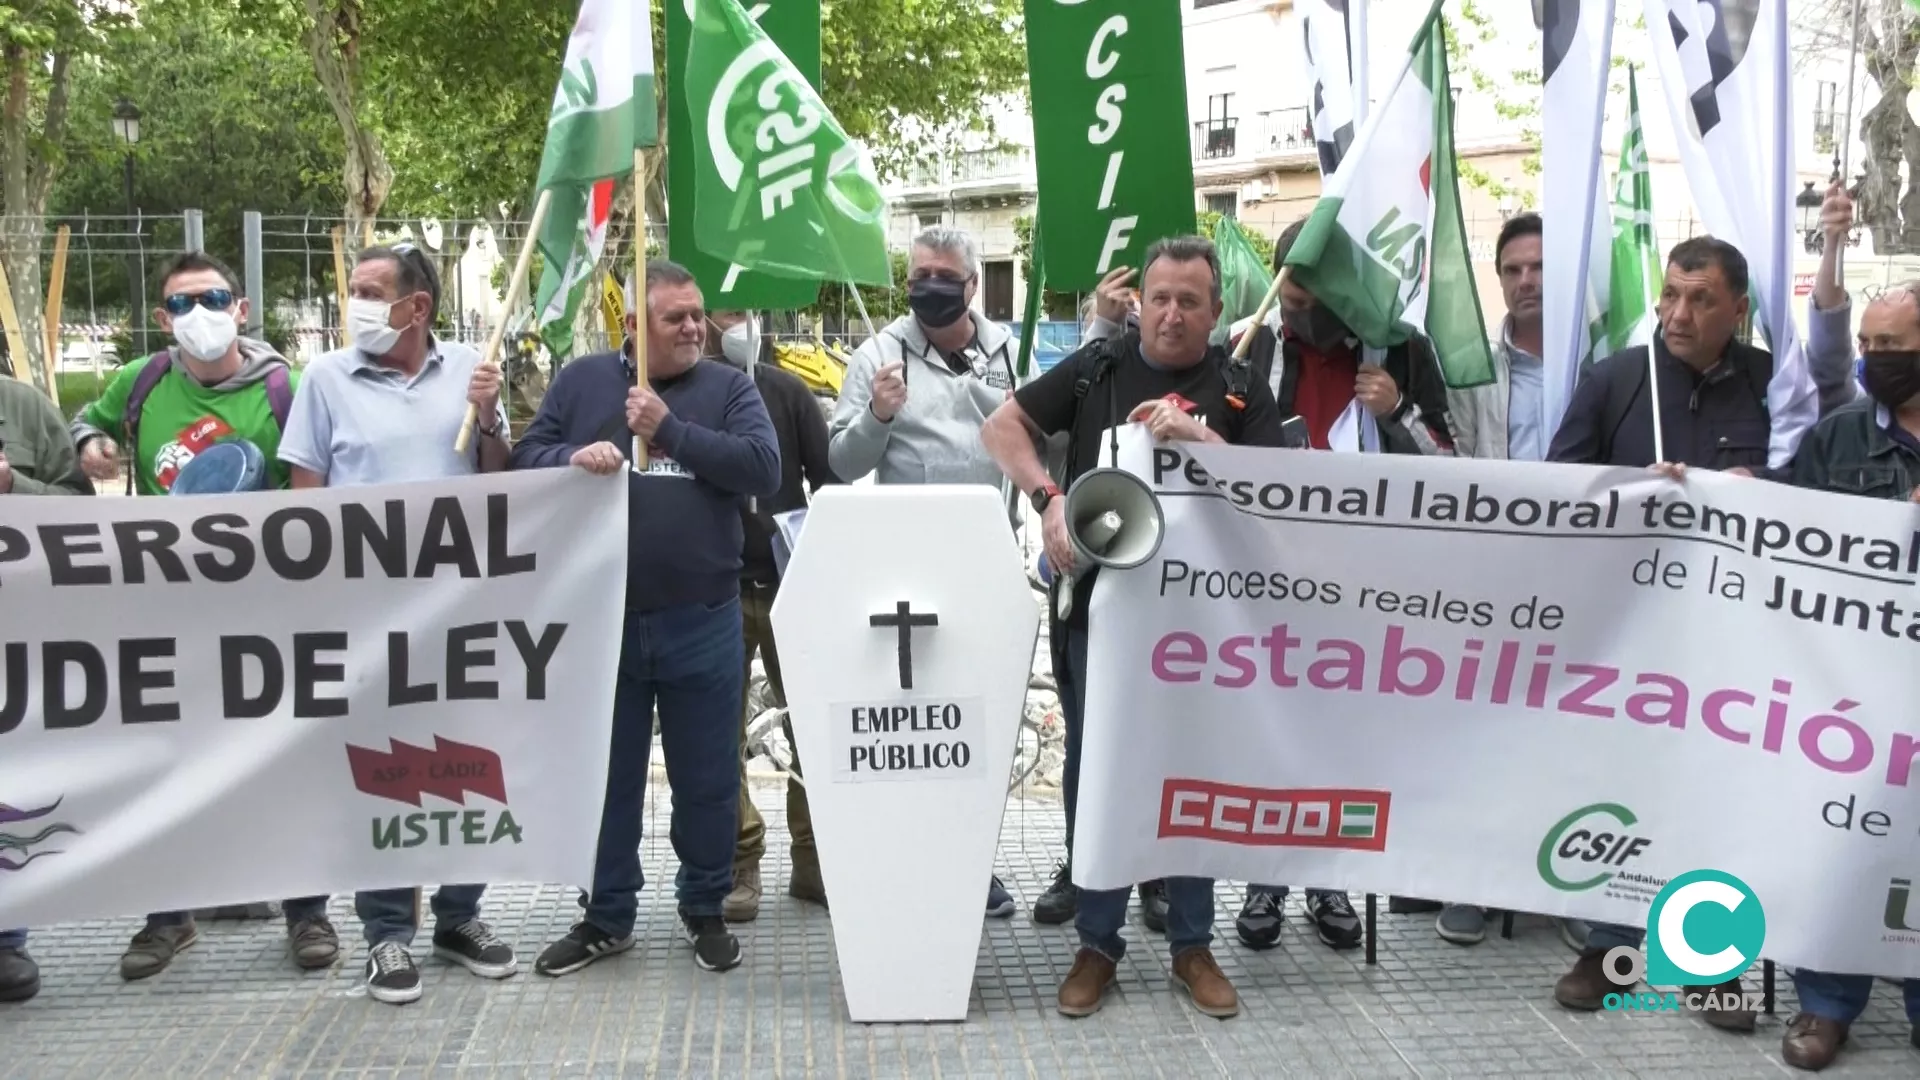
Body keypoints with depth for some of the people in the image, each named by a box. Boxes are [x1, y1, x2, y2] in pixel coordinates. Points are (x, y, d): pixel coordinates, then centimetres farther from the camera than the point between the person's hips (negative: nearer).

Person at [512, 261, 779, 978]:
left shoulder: (729, 388, 4)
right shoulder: (581, 381, 7)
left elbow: (763, 469, -10)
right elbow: (524, 459, 5)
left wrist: (671, 429, -14)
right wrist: (572, 458, -16)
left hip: (702, 622, 0)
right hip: (601, 619, 1)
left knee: (707, 779, 10)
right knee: (607, 778, 12)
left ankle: (705, 909, 27)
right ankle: (606, 918, 26)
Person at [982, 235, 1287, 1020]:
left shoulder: (1240, 391, 2)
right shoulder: (1098, 367, 4)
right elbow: (1001, 427, 4)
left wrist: (1203, 440, -20)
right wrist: (1048, 498, -12)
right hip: (1096, 601, 0)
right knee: (1095, 769, 7)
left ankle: (1192, 945, 21)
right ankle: (1097, 943, 19)